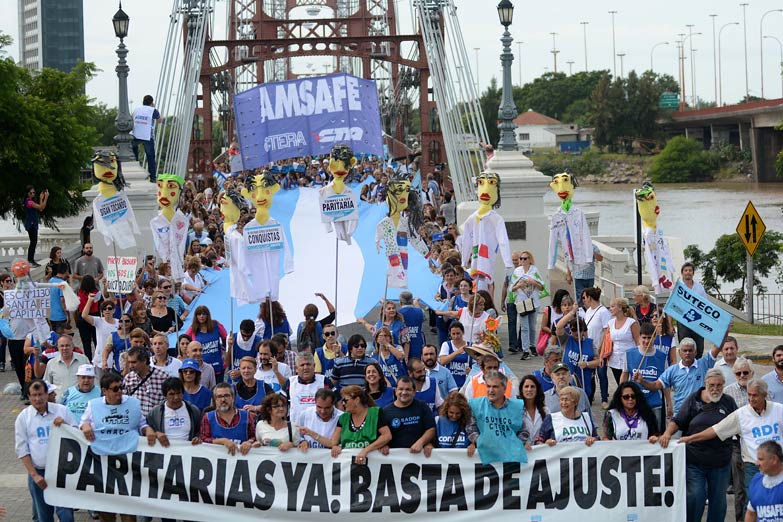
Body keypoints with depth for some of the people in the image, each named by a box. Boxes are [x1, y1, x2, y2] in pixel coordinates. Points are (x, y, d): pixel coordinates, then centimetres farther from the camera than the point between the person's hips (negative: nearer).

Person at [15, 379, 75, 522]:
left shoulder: (61, 411, 1)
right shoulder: (23, 417, 1)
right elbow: (22, 449, 2)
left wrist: (65, 424, -14)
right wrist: (34, 475, -4)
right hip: (38, 472, 1)